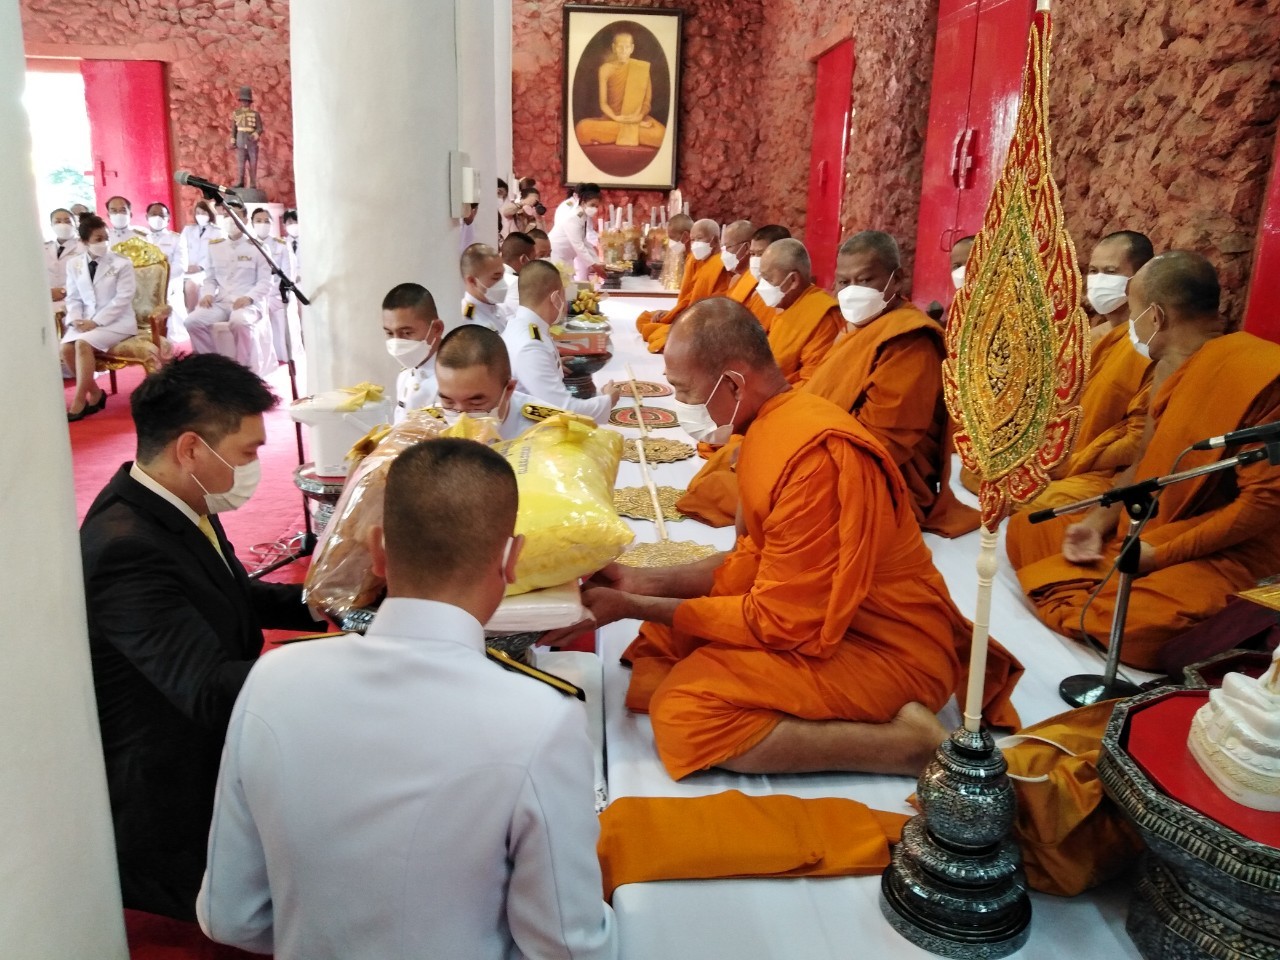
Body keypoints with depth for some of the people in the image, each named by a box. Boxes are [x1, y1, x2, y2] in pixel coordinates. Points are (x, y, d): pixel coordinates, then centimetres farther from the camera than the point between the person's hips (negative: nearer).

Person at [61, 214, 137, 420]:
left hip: (117, 321, -5)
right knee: (66, 348, -23)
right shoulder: (73, 264, 10)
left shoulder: (122, 263, -4)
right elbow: (73, 298, 12)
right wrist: (76, 319, -10)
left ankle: (79, 402, -21)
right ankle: (96, 394, -5)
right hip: (85, 321, 5)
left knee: (83, 343, -30)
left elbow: (123, 299, -11)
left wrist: (96, 322, -17)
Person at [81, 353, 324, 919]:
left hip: (212, 754, 9)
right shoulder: (125, 549, -30)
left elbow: (236, 595, 13)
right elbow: (211, 690, -38)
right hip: (171, 811, -8)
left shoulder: (172, 508, -2)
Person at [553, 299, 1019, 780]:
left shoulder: (815, 453, -26)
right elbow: (755, 560, 13)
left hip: (890, 652, -10)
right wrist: (647, 583, 3)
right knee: (660, 642, 5)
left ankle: (907, 741, -13)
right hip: (823, 622, 10)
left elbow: (779, 622, -22)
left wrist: (636, 608, -14)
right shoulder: (772, 423, 5)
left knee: (685, 718, -23)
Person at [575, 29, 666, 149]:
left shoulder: (643, 68, 1)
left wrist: (639, 116, -19)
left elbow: (648, 101, 2)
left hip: (637, 119, 1)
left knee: (658, 133, -35)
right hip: (611, 119, -1)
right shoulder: (605, 69, 1)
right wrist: (616, 118, -18)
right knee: (583, 127, -31)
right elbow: (603, 102, 0)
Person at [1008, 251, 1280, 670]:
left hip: (1224, 553, -9)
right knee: (1027, 530, 7)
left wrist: (1163, 554, -21)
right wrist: (1097, 522, -1)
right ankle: (1087, 600, -11)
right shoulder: (1172, 368, 9)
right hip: (1148, 533, 9)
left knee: (1133, 623, -37)